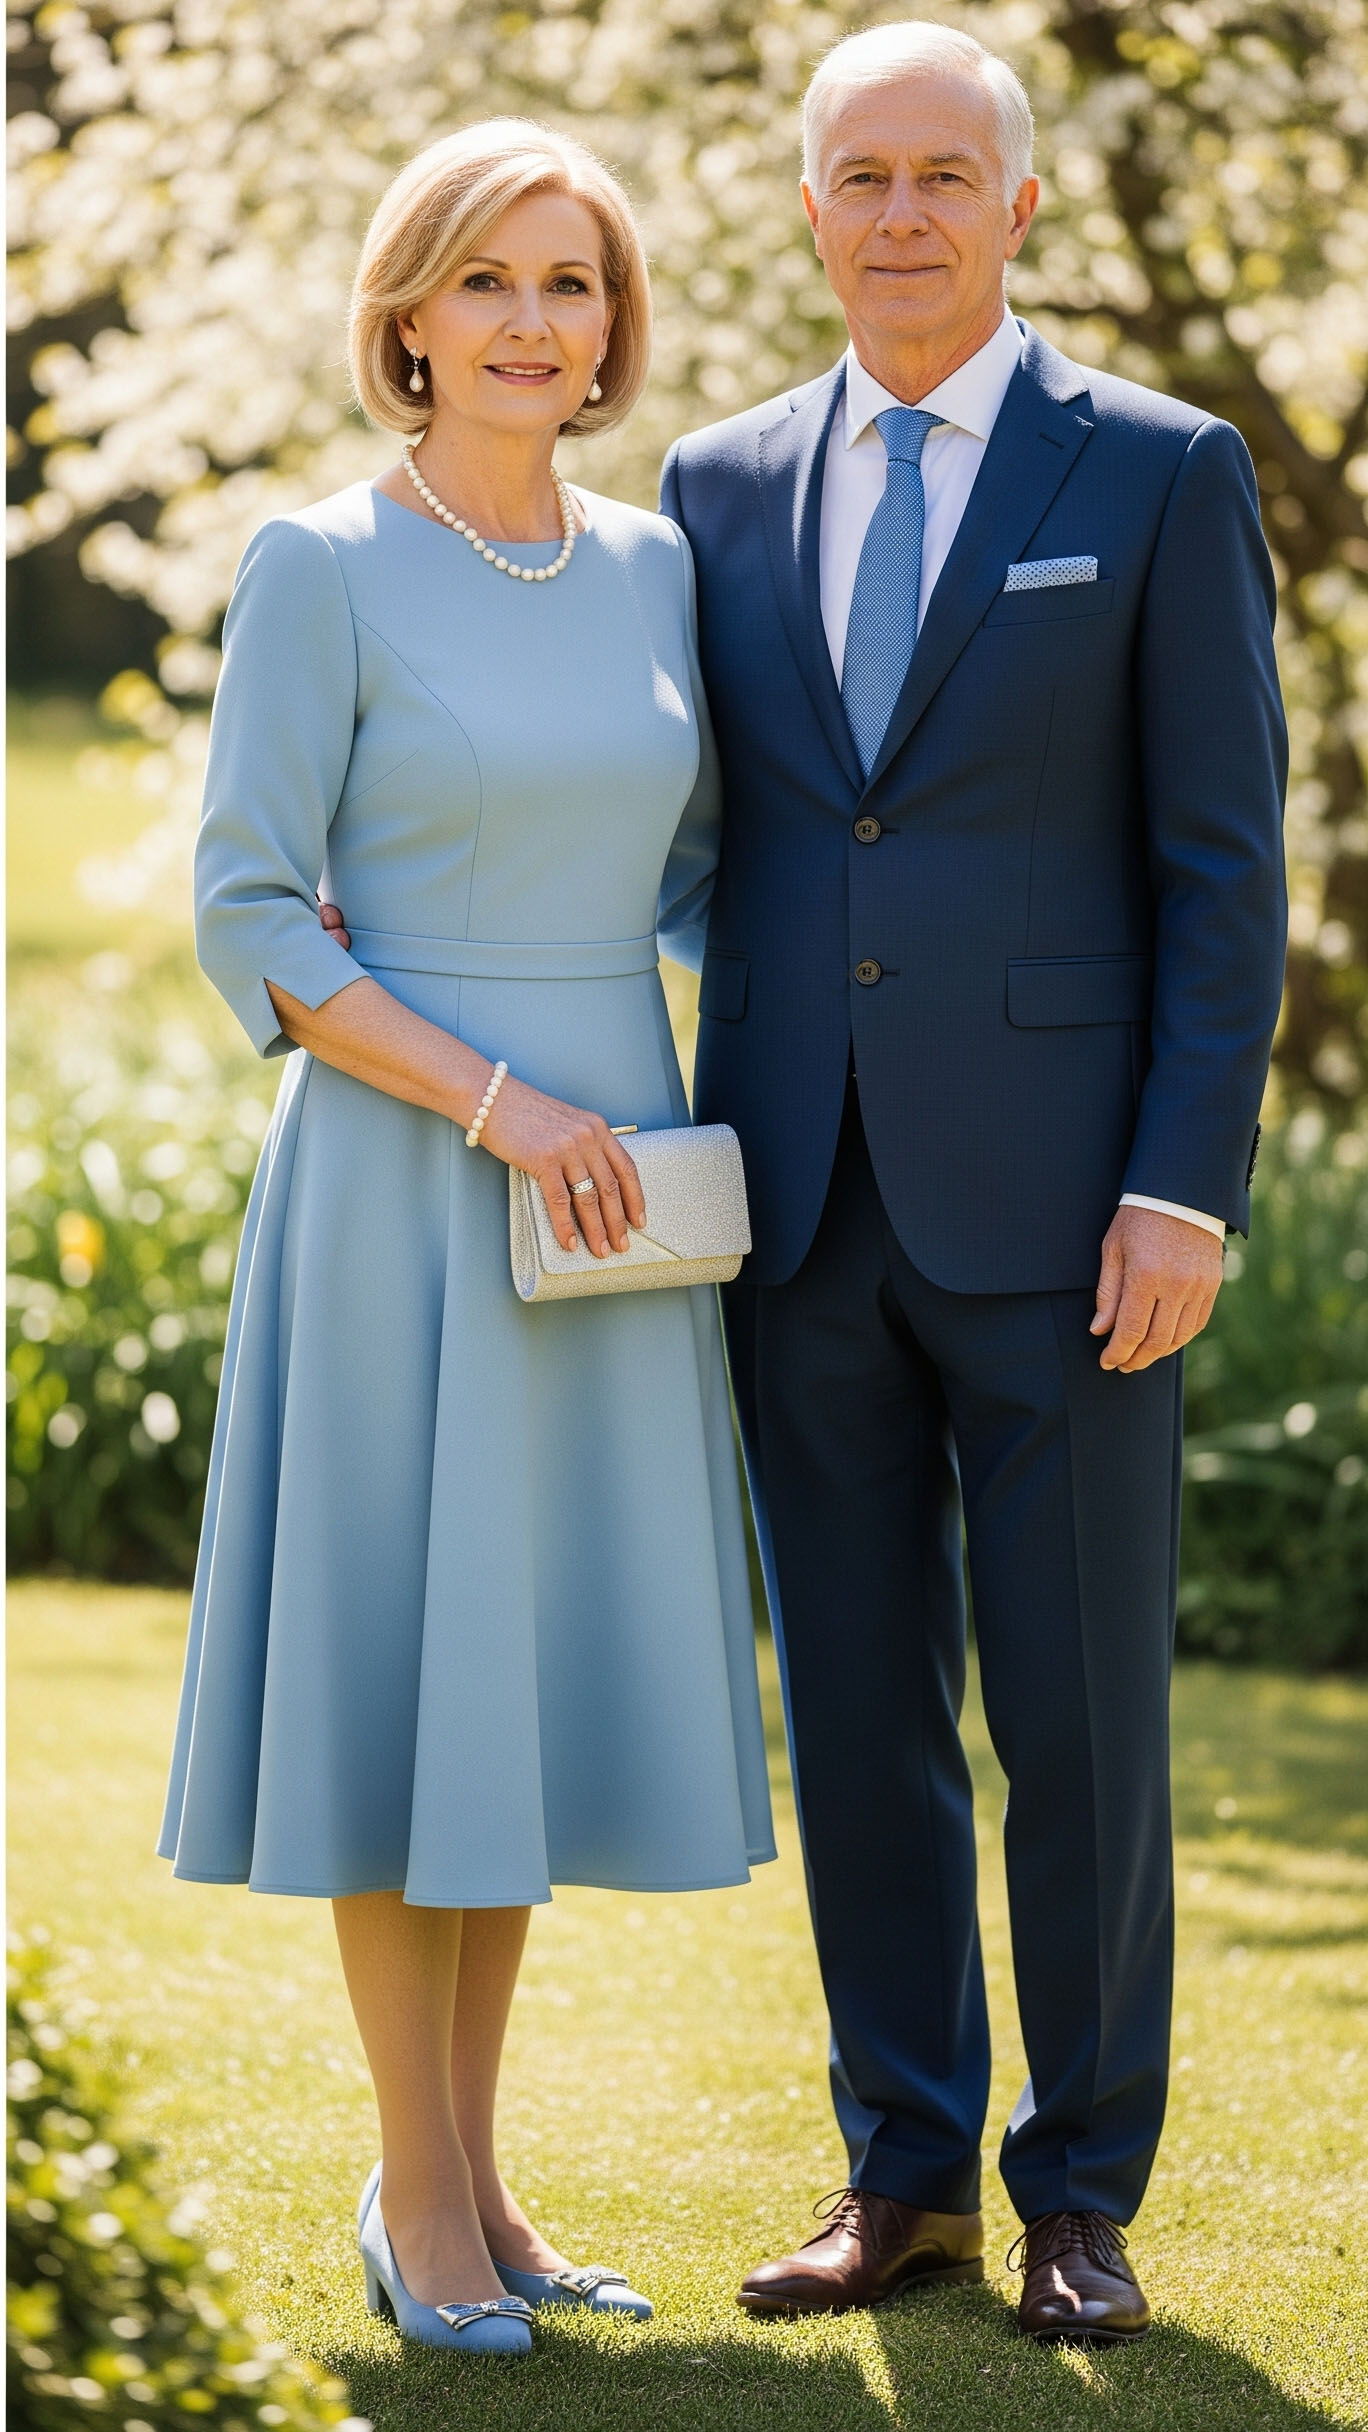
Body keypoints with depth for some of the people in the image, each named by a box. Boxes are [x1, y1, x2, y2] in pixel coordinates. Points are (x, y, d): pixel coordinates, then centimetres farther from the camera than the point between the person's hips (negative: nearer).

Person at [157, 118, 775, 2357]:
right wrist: (500, 1105, -18)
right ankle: (417, 2196, 11)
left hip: (612, 1189, 6)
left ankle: (469, 2169, 20)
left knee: (541, 1666, 10)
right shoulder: (319, 570, -8)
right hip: (403, 1186, -5)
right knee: (401, 1659, 0)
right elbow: (249, 928, -11)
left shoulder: (653, 568, 8)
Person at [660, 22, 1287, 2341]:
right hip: (805, 1203, 4)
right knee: (859, 1705, 8)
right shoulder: (721, 489, 11)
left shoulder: (1161, 473, -1)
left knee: (1082, 1716, 2)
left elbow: (1224, 862, -4)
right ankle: (907, 2174, 19)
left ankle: (1079, 2198, 14)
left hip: (1056, 1197, -3)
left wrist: (1187, 1190, -12)